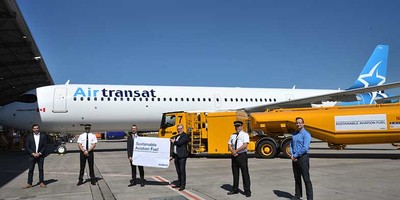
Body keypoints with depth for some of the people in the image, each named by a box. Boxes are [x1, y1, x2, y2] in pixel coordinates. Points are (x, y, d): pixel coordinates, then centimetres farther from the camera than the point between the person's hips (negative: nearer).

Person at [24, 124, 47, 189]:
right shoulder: (29, 136, 4)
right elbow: (27, 147, 0)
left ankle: (42, 183, 9)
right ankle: (29, 184, 4)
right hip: (32, 155, 0)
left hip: (40, 155, 0)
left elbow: (45, 146, 0)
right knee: (30, 170, -1)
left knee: (41, 169, 4)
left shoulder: (43, 136, 3)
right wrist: (33, 153, -11)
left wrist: (39, 153, -11)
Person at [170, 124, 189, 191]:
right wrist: (174, 156, 19)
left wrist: (174, 141, -2)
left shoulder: (185, 136, -5)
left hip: (182, 156, -7)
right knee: (178, 171, 12)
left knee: (182, 170, -7)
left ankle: (183, 185, -4)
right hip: (176, 156, 8)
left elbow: (180, 143, -20)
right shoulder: (176, 136, 20)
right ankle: (179, 184, 20)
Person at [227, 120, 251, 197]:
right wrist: (232, 151, -10)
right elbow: (229, 145, 10)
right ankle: (235, 189, 23)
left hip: (242, 155, -6)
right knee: (235, 173, 12)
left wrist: (236, 151, -16)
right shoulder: (232, 135, 15)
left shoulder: (245, 134, -4)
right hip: (234, 156, 6)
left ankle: (247, 191, 3)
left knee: (245, 173, -4)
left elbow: (245, 145, -16)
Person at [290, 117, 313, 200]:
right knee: (297, 178, 14)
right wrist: (292, 155, -3)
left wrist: (295, 156, -13)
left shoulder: (306, 134, -10)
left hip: (303, 157, -7)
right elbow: (291, 145, 14)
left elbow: (305, 148, -18)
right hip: (294, 158, 7)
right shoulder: (294, 134, 13)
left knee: (306, 178, -3)